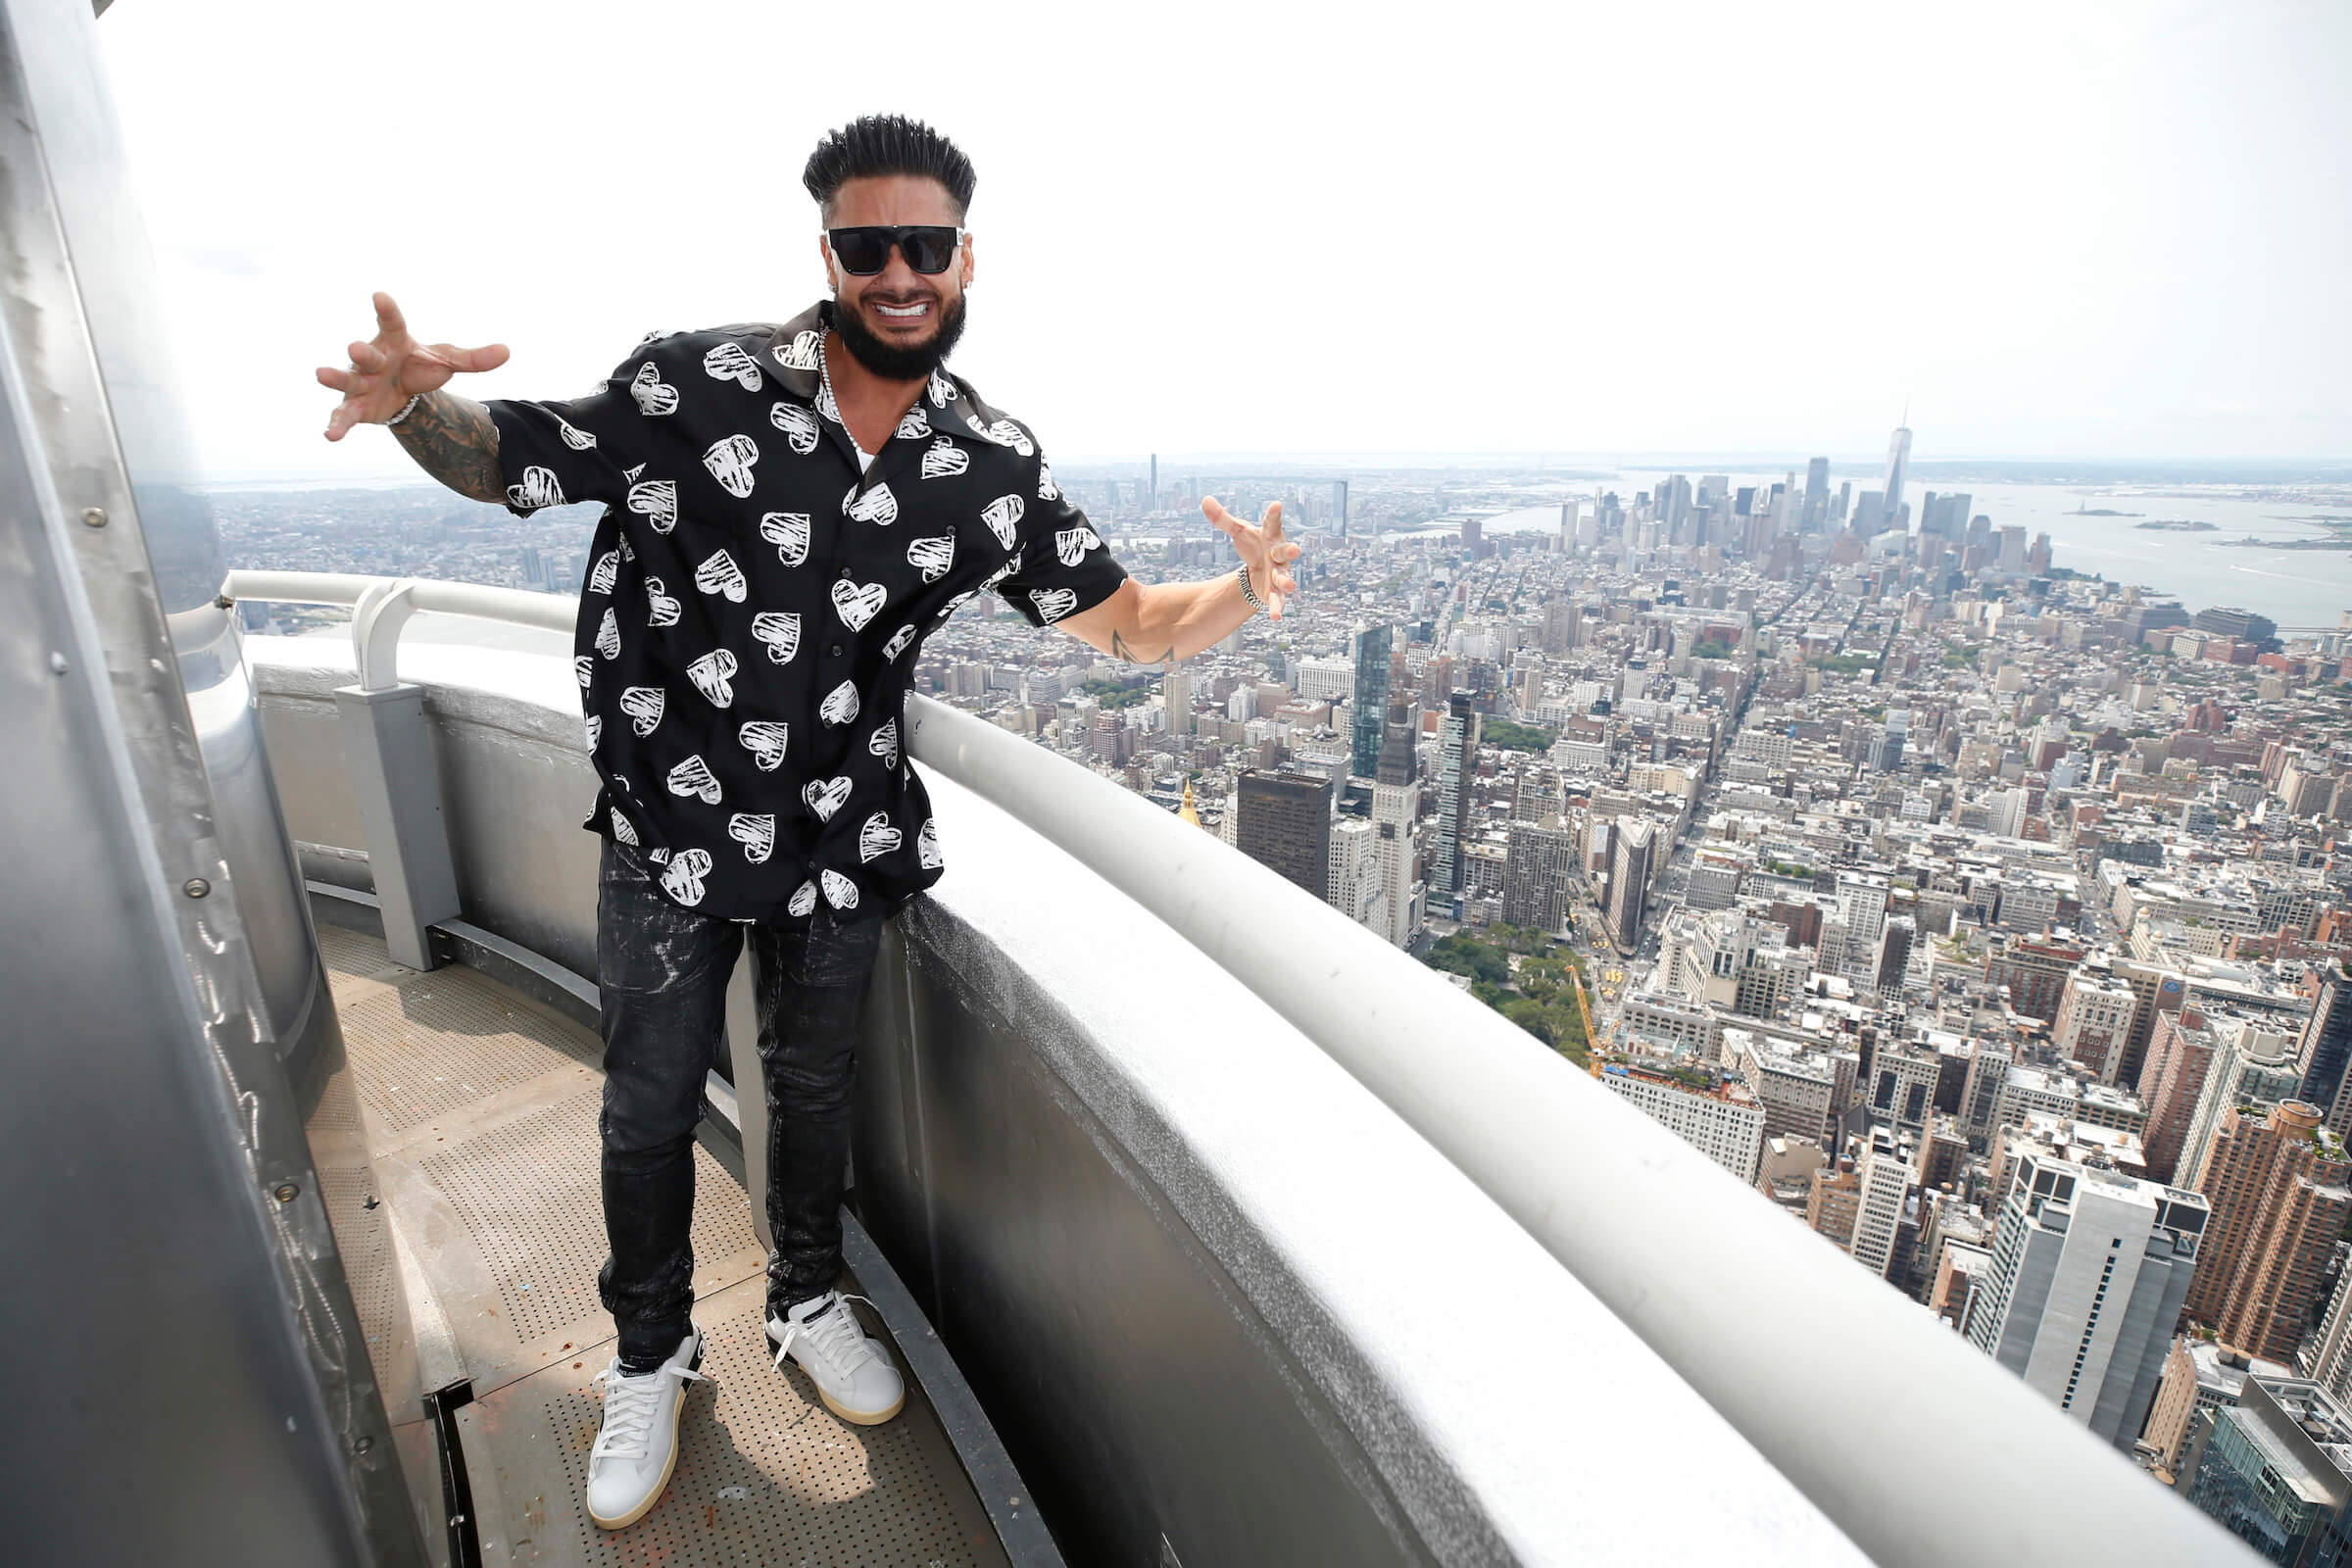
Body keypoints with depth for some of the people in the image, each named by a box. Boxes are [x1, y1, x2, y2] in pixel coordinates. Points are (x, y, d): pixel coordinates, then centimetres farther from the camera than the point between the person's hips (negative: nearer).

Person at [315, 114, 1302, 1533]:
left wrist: (1243, 597, -23)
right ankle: (653, 1358, 42)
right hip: (669, 836, -1)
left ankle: (810, 1303, 48)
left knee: (816, 1089, 20)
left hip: (842, 844, 2)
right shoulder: (694, 385, -13)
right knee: (651, 1111, 14)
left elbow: (1134, 627, -2)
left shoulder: (996, 469, -6)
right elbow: (508, 464, -1)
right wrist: (415, 407, -24)